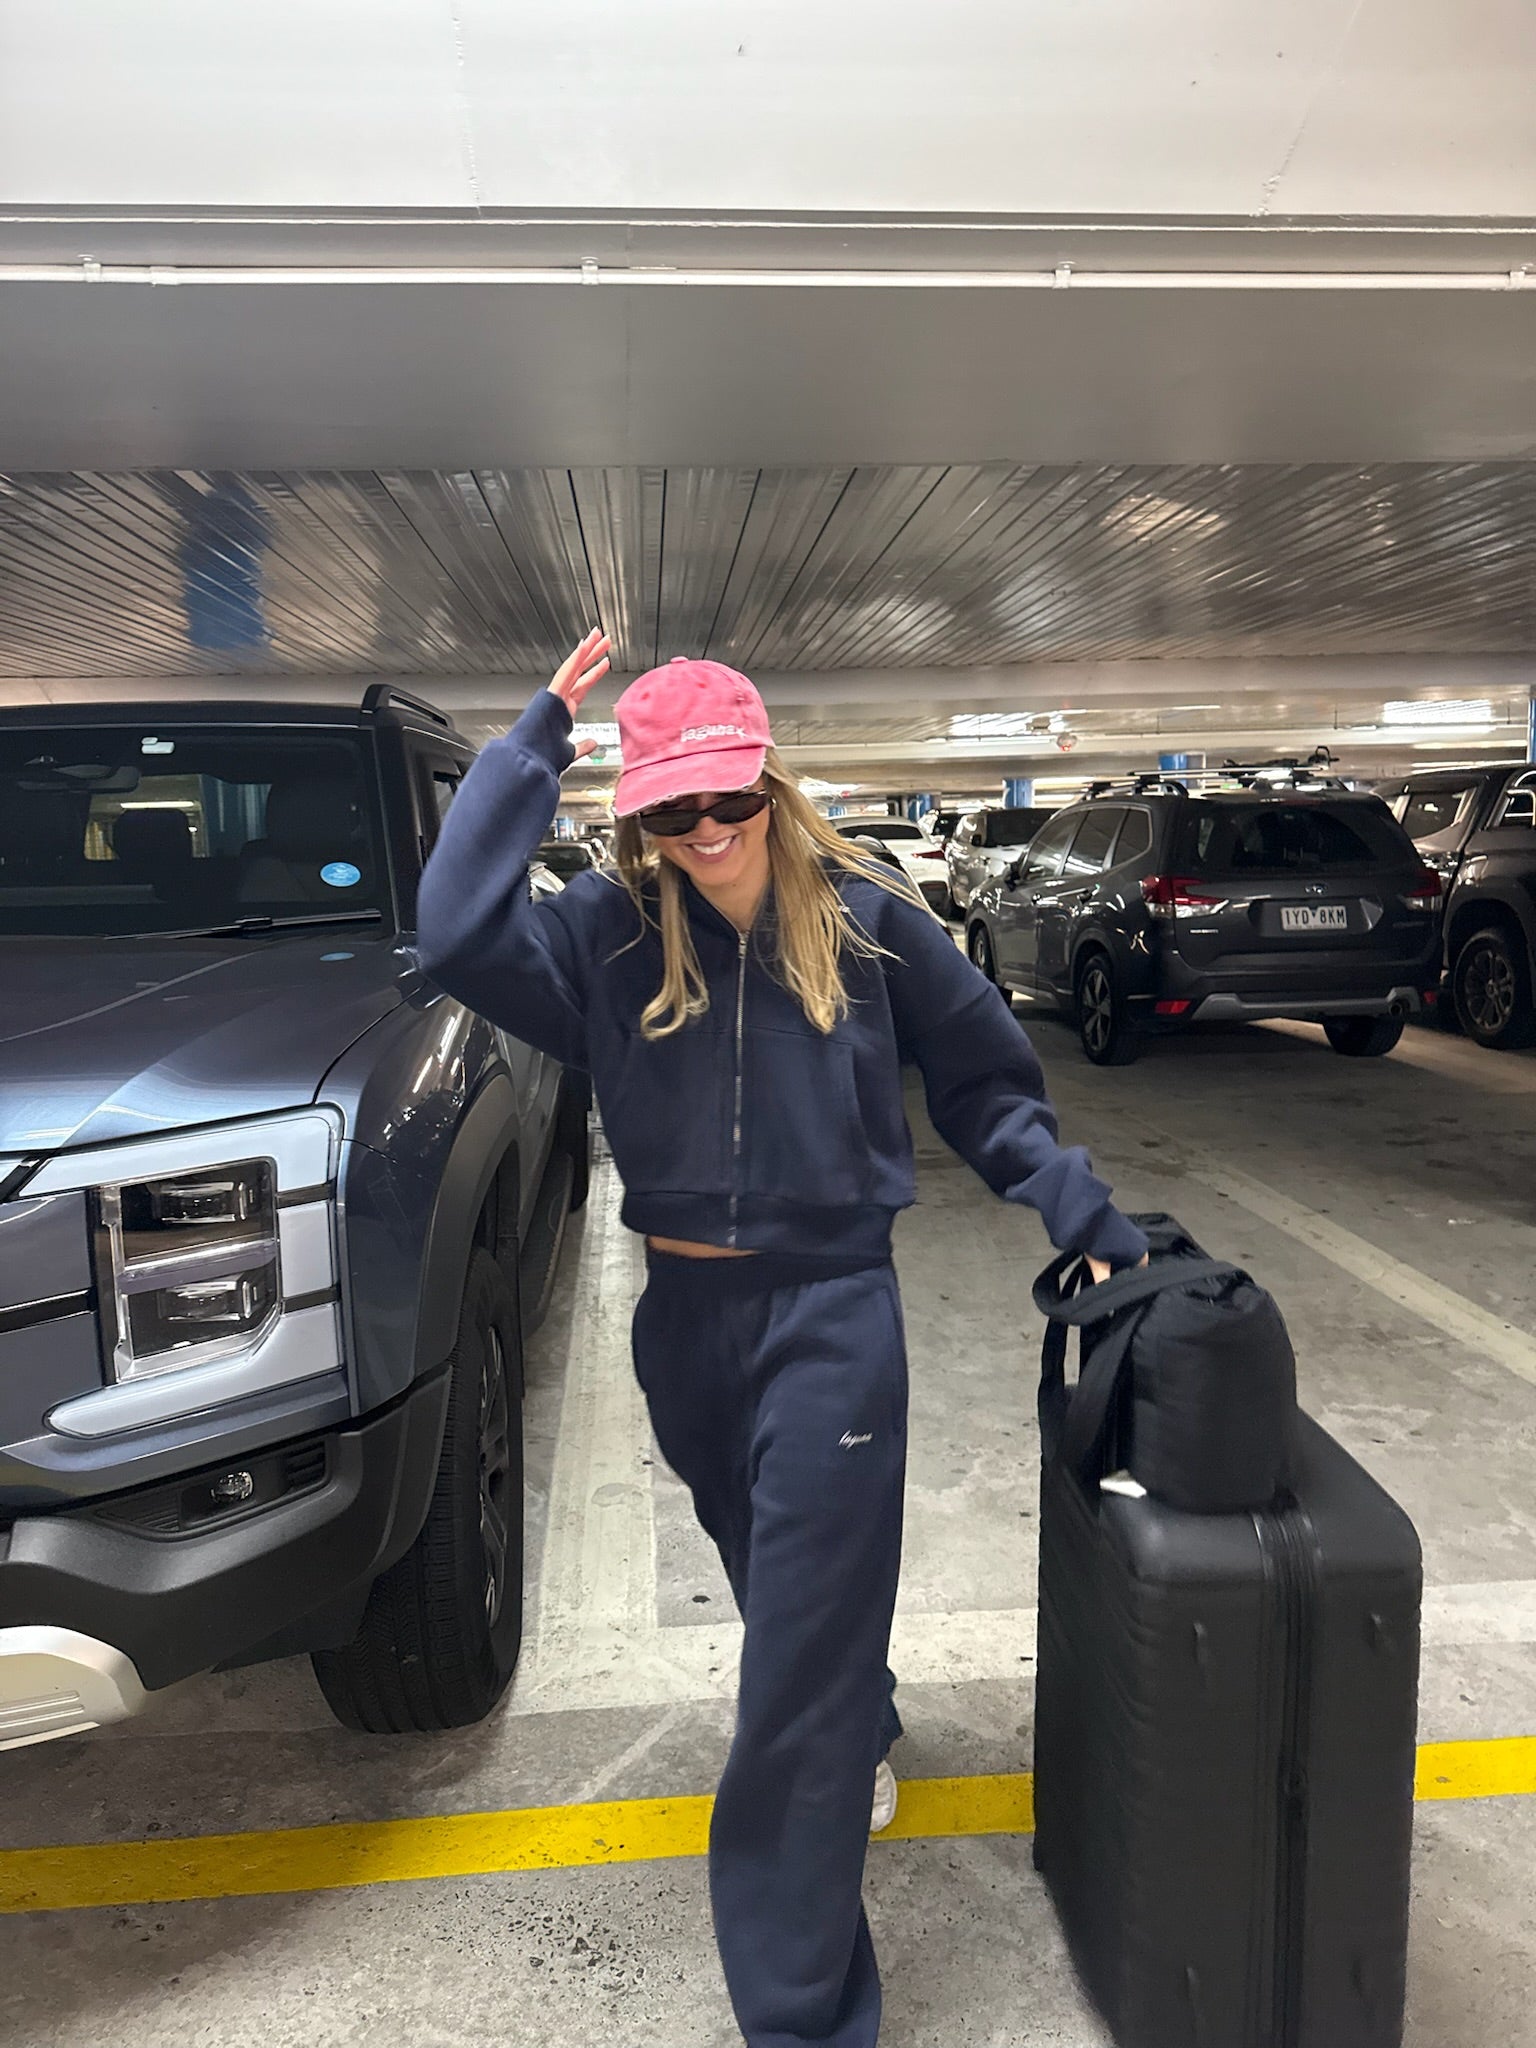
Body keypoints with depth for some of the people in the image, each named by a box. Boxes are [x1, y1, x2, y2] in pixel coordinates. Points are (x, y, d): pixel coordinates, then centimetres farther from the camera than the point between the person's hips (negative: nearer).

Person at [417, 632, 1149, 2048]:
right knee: (777, 1595, 27)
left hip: (832, 1317, -3)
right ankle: (866, 1733, 59)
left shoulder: (867, 920, -9)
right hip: (684, 1321, 4)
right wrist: (534, 742, -17)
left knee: (804, 1663, 1)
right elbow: (455, 932, -22)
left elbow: (986, 1088, 1)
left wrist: (1085, 1217, -2)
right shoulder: (609, 938, -5)